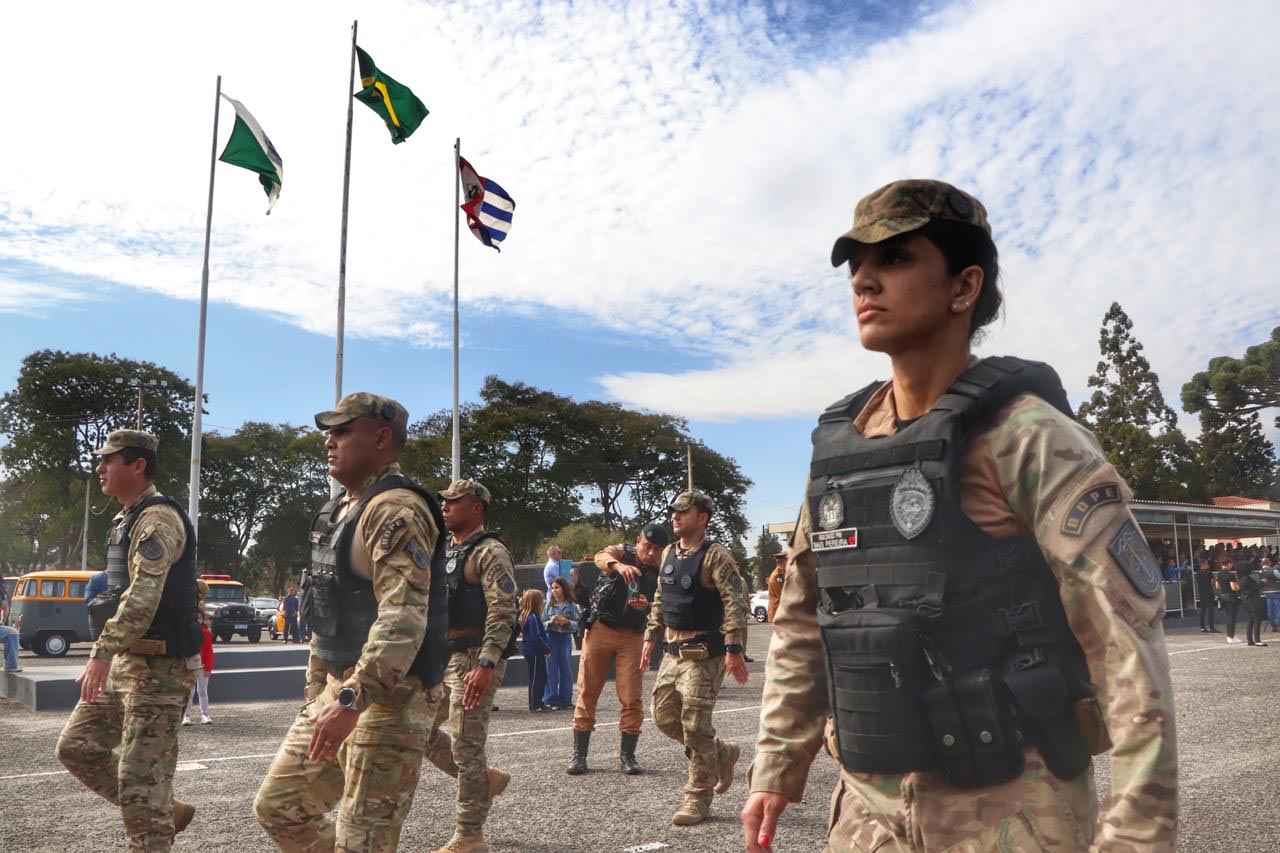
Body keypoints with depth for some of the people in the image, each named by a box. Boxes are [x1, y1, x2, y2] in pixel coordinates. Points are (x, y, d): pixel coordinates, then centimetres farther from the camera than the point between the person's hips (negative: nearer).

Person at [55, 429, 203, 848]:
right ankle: (168, 811, 22)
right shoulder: (128, 519, 17)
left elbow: (143, 595, -26)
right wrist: (108, 654, 22)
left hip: (158, 666, -10)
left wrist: (101, 652, -28)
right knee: (76, 746, 14)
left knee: (140, 776, -7)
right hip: (126, 660, 10)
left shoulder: (157, 518, -15)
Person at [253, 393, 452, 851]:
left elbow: (403, 619, -29)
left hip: (388, 700, -10)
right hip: (339, 689, 10)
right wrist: (316, 690, 22)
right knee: (277, 805, 15)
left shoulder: (395, 510, -18)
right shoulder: (342, 507, 15)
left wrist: (350, 701, -32)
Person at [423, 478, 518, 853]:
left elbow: (503, 613, -20)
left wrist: (485, 666, -28)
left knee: (465, 747, -4)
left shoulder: (490, 552, -12)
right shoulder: (446, 552, 16)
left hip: (475, 660, -9)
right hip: (442, 659, 9)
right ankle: (485, 779, 24)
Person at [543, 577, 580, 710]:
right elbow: (542, 624, 4)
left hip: (566, 638, 0)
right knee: (551, 670, 0)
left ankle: (566, 700, 15)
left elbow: (577, 624, -2)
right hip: (551, 638, 0)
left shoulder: (572, 606, 1)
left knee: (566, 669, 5)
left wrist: (567, 622, -19)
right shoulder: (549, 606, 4)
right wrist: (550, 622, -15)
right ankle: (551, 700, 5)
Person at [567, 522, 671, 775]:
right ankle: (579, 754, 11)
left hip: (632, 637, 1)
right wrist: (619, 565, -48)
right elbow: (601, 558, -26)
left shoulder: (659, 574, 0)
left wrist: (647, 606, -34)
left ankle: (627, 755, 10)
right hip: (600, 629, -1)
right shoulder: (622, 552, -3)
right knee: (587, 693, 2)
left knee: (632, 698, -3)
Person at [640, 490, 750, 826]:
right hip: (672, 650, 8)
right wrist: (651, 636, 19)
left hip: (703, 653, -8)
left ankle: (698, 798, 9)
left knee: (695, 724, -5)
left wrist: (733, 648, -25)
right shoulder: (669, 553, 12)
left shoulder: (715, 555, -13)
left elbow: (735, 603, -19)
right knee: (664, 717, 11)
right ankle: (722, 754, 31)